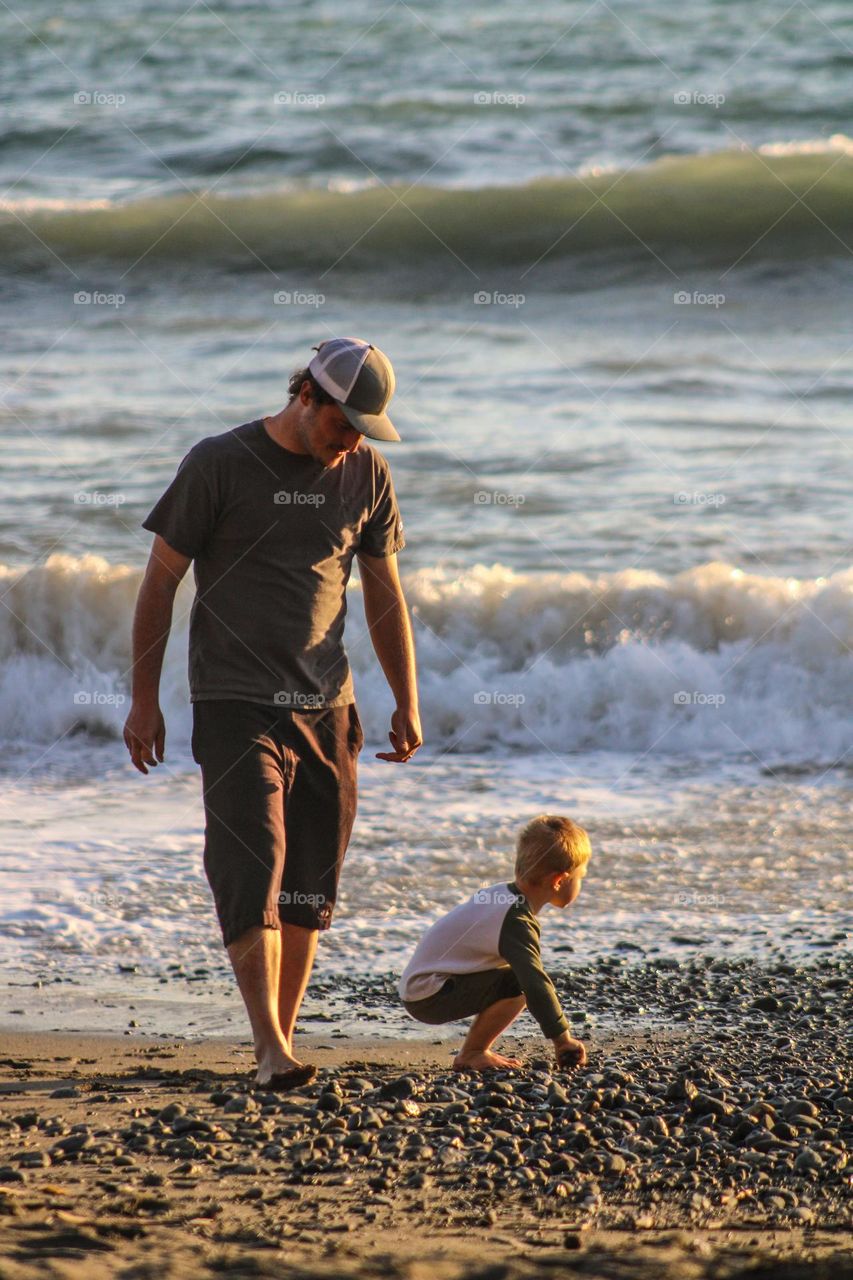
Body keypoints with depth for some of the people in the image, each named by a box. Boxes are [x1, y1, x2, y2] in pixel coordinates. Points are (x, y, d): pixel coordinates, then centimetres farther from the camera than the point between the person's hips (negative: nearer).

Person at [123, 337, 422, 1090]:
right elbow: (161, 582, -2)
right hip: (235, 706, -4)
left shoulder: (366, 475, 6)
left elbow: (384, 592, 15)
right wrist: (144, 701, -4)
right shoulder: (220, 464, -7)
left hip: (326, 707, 4)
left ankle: (284, 1040, 13)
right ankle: (271, 1050, -20)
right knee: (251, 868, -15)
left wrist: (407, 706, 13)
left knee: (311, 885, 3)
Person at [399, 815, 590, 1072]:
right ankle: (471, 1055, -10)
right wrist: (562, 1038, -23)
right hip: (427, 996, -10)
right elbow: (535, 982, -27)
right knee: (517, 983, -23)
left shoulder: (499, 894, 10)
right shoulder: (517, 922, -21)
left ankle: (473, 1051, 13)